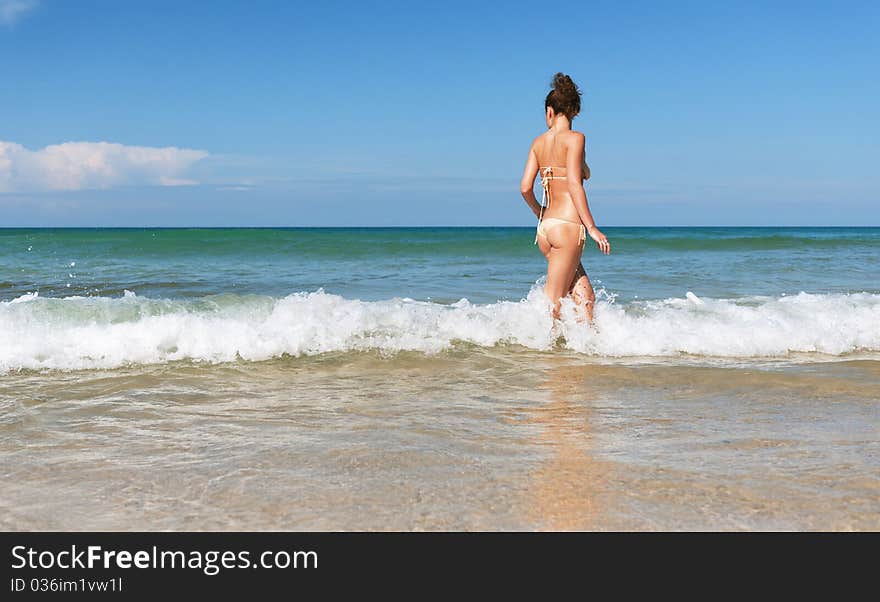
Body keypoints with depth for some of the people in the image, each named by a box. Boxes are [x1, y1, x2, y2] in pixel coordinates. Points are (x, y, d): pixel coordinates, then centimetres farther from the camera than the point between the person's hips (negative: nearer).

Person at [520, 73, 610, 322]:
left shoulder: (538, 142, 11)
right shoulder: (574, 138, -5)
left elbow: (525, 188, 5)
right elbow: (574, 185, -15)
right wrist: (592, 228, -14)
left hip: (545, 227, 7)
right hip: (568, 224, -7)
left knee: (585, 296, 11)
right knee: (553, 302, -2)